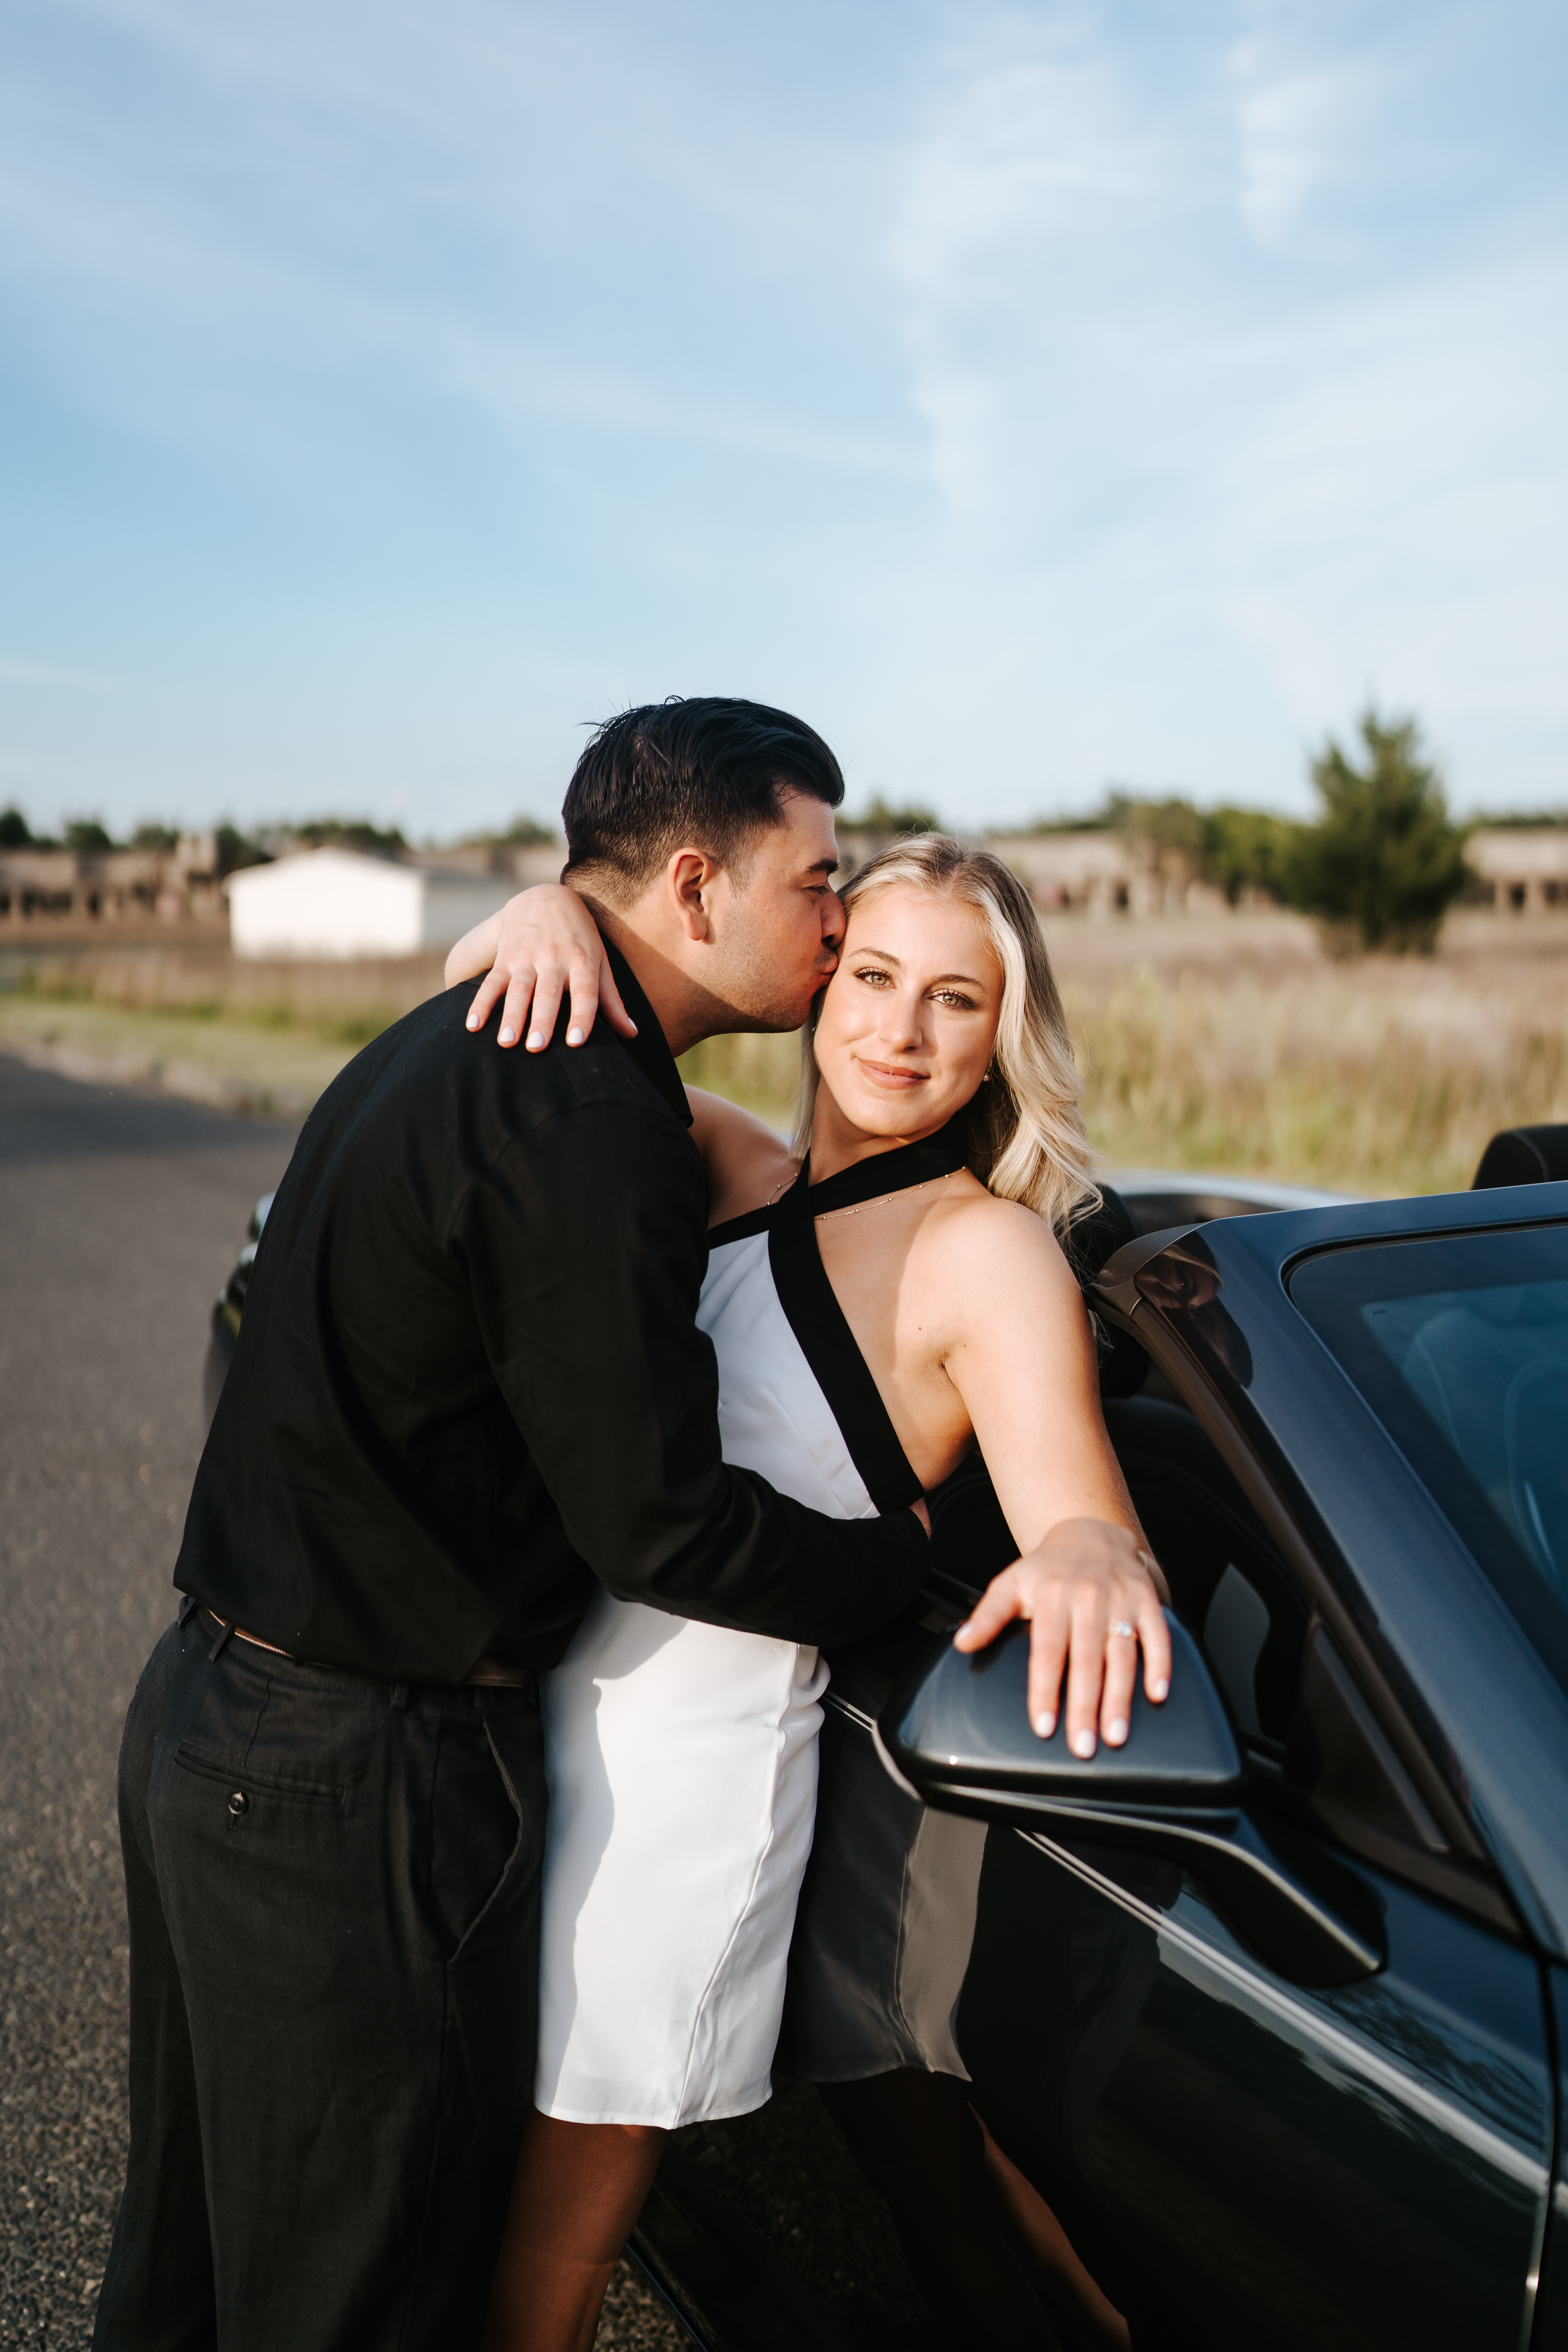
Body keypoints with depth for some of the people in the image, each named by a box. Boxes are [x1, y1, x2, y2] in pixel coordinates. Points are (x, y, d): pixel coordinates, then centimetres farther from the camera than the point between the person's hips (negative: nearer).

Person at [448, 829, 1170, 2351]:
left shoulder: (988, 1253, -12)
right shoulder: (737, 1170, 5)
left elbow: (1096, 1536, -21)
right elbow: (477, 988, 9)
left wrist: (1092, 1554, -44)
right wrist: (550, 918, -13)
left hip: (683, 1766, -6)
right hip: (525, 1706, 6)